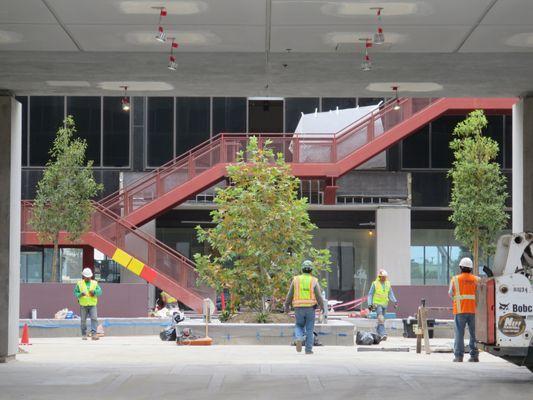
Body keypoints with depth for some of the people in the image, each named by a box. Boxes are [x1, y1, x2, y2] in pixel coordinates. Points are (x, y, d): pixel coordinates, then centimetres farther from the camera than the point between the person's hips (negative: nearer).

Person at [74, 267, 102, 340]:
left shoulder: (95, 283, 9)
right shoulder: (79, 283, 5)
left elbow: (100, 291, 2)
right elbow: (75, 293, 4)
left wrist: (94, 291, -19)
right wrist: (80, 294, -17)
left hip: (92, 305, 0)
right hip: (83, 305, 0)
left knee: (94, 319, -13)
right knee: (83, 320, 4)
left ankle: (93, 334, -15)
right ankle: (84, 335, 15)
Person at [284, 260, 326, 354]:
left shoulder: (296, 280, 0)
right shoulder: (314, 281, -4)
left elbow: (290, 295, 1)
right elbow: (319, 296, -6)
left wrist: (286, 306, 14)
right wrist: (322, 307, 9)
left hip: (299, 308, 1)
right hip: (310, 308, -1)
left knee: (299, 326, 19)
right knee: (309, 329, 9)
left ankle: (299, 339, -9)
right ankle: (308, 349, 7)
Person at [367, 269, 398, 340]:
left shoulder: (388, 284, 6)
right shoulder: (375, 284, -7)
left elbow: (391, 294, 10)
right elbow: (370, 294, -2)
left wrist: (395, 301, -4)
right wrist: (370, 304, -8)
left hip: (384, 304, 5)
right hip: (377, 304, -5)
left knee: (381, 320, 13)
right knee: (381, 318, -19)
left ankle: (378, 333, 29)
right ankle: (383, 334, -27)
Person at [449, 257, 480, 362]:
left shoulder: (455, 279, -1)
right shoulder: (476, 279, 5)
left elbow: (450, 294, 6)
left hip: (460, 310, -2)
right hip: (473, 310, 2)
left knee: (459, 333, 0)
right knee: (474, 333, 9)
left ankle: (458, 356, -4)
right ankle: (474, 355, 9)